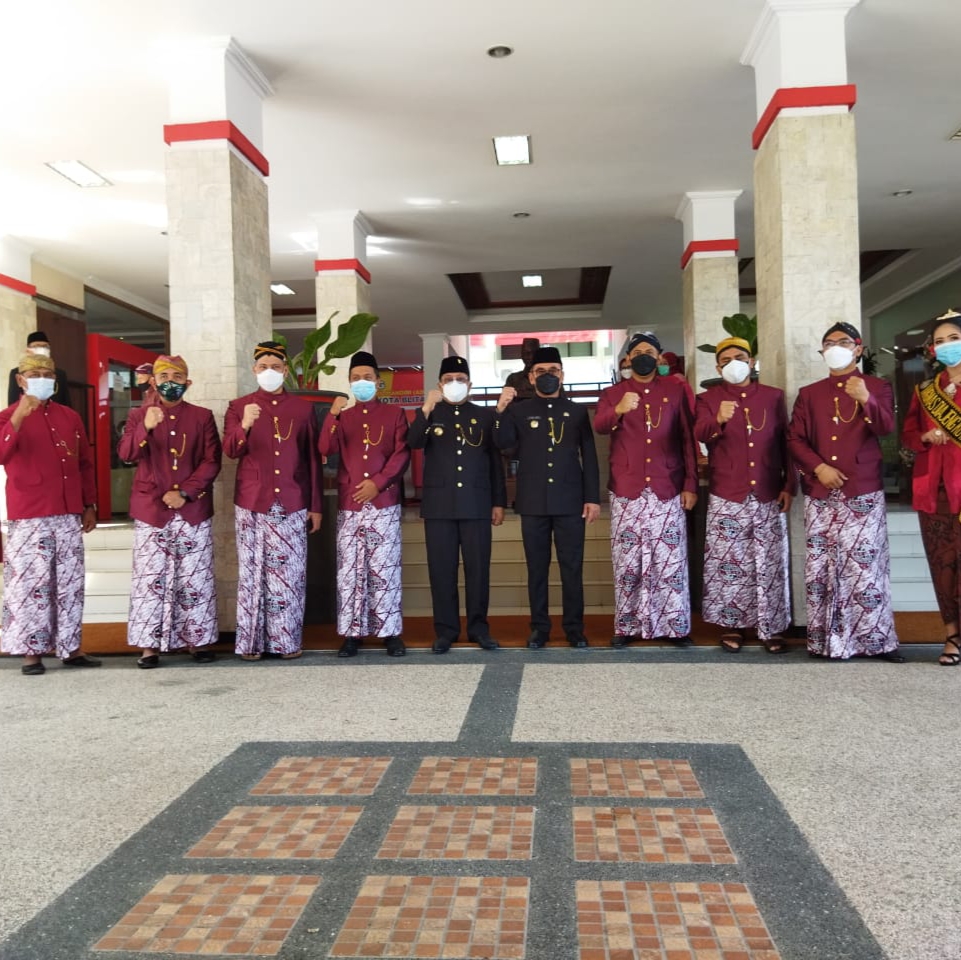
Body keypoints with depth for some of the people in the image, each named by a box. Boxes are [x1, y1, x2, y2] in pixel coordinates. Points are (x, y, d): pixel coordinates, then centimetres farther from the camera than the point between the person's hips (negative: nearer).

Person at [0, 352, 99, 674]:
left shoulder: (70, 417, 13)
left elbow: (85, 464, 17)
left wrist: (89, 505, 12)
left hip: (69, 515, 5)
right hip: (29, 517, -5)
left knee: (70, 584, 8)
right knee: (30, 583, -3)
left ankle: (70, 647, 17)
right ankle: (31, 651, 6)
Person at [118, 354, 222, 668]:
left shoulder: (202, 416, 7)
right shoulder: (139, 415, 7)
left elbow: (212, 462, 0)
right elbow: (126, 454, -8)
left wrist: (184, 492, -11)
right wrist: (146, 427, -26)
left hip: (193, 511, 0)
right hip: (151, 510, 0)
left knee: (195, 580, 4)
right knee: (150, 579, 0)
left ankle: (198, 640, 13)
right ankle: (149, 645, 7)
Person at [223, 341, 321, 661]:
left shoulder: (303, 408, 9)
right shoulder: (239, 406, 7)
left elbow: (312, 459, 9)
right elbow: (230, 451, -4)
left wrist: (315, 506, 6)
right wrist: (244, 426, -24)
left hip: (292, 505, 1)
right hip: (251, 505, 0)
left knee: (290, 573, 2)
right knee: (252, 572, 2)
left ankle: (287, 640, 11)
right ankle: (250, 641, 9)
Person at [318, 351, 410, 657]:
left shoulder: (394, 413, 10)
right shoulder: (342, 415, 13)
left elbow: (402, 453, 1)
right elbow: (325, 449, -3)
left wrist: (377, 483, -10)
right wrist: (333, 415, -16)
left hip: (385, 503, -1)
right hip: (349, 504, 2)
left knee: (385, 570, -1)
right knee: (349, 570, 1)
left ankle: (390, 633, 4)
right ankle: (351, 633, 6)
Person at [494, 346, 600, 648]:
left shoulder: (577, 411, 9)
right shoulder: (519, 411, 8)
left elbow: (589, 456, 6)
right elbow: (503, 443, -7)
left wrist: (593, 497, 0)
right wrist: (501, 411, -22)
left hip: (570, 502, 0)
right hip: (533, 503, 0)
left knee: (572, 568, 3)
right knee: (537, 568, 6)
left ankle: (574, 627, 13)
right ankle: (539, 628, 14)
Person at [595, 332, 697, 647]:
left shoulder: (676, 390, 9)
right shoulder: (613, 393, 9)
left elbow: (688, 439, 7)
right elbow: (598, 426, -10)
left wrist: (691, 484, 0)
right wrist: (618, 410, -32)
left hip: (668, 491, 0)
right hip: (627, 492, 0)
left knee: (671, 560, 0)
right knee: (627, 561, 2)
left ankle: (677, 626, 9)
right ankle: (627, 626, 10)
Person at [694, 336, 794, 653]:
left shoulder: (774, 396, 11)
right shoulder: (708, 398, 5)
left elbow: (786, 443, 11)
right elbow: (700, 435, -13)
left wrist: (789, 485, 3)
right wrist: (718, 420, -35)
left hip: (769, 496, 2)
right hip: (726, 498, -1)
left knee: (771, 564, 4)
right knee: (728, 563, 1)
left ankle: (772, 628, 13)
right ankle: (731, 625, 14)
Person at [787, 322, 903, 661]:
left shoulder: (877, 386, 9)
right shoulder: (808, 393, 15)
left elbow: (886, 428, -7)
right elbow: (794, 439, 7)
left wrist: (866, 400, -25)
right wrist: (818, 467, -9)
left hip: (863, 492, -2)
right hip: (820, 494, 2)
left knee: (865, 565, -6)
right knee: (821, 567, 1)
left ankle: (875, 640, 1)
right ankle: (826, 639, 8)